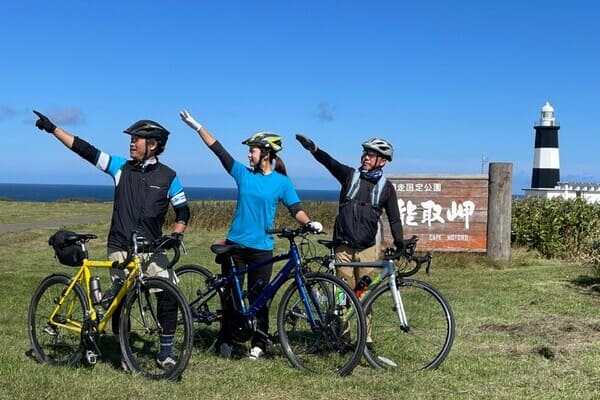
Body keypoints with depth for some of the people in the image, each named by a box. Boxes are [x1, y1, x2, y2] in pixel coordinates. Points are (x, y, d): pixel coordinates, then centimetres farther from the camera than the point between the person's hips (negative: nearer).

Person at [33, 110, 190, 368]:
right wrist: (53, 129, 1)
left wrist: (175, 235, -13)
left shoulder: (168, 177, 0)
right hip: (120, 249, 1)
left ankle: (165, 353, 3)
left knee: (169, 296, -11)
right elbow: (86, 150, 2)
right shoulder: (121, 167, 3)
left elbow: (183, 211, 4)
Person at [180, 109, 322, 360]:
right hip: (235, 244, 2)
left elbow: (295, 208, -4)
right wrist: (196, 126, 3)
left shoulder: (281, 182, 0)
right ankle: (225, 341, 20)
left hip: (262, 248, -2)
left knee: (258, 297, 3)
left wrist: (309, 223, -24)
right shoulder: (243, 174, 4)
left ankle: (258, 344, 15)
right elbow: (218, 150, 4)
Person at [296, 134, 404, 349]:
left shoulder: (386, 187, 5)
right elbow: (330, 162, -13)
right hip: (344, 248, 0)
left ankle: (366, 338, 14)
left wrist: (399, 242, -8)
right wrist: (314, 149, -31)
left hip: (367, 249, 0)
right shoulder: (350, 175, 4)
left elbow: (394, 218, 6)